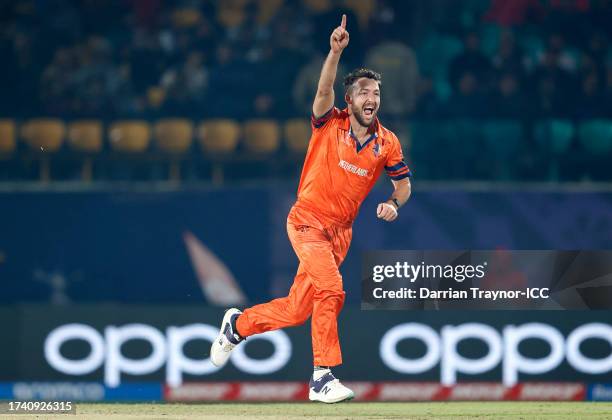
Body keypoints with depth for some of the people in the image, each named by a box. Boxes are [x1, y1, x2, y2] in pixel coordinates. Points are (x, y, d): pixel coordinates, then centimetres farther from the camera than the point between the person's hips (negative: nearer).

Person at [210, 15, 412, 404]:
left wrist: (393, 204, -10)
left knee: (298, 309, 7)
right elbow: (324, 90, -26)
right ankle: (323, 377, -18)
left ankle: (238, 325, 33)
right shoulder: (330, 124, -8)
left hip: (341, 231, 5)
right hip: (308, 221, -5)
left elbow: (403, 182, 12)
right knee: (330, 289, -23)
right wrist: (336, 51, -40)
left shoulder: (387, 143, 2)